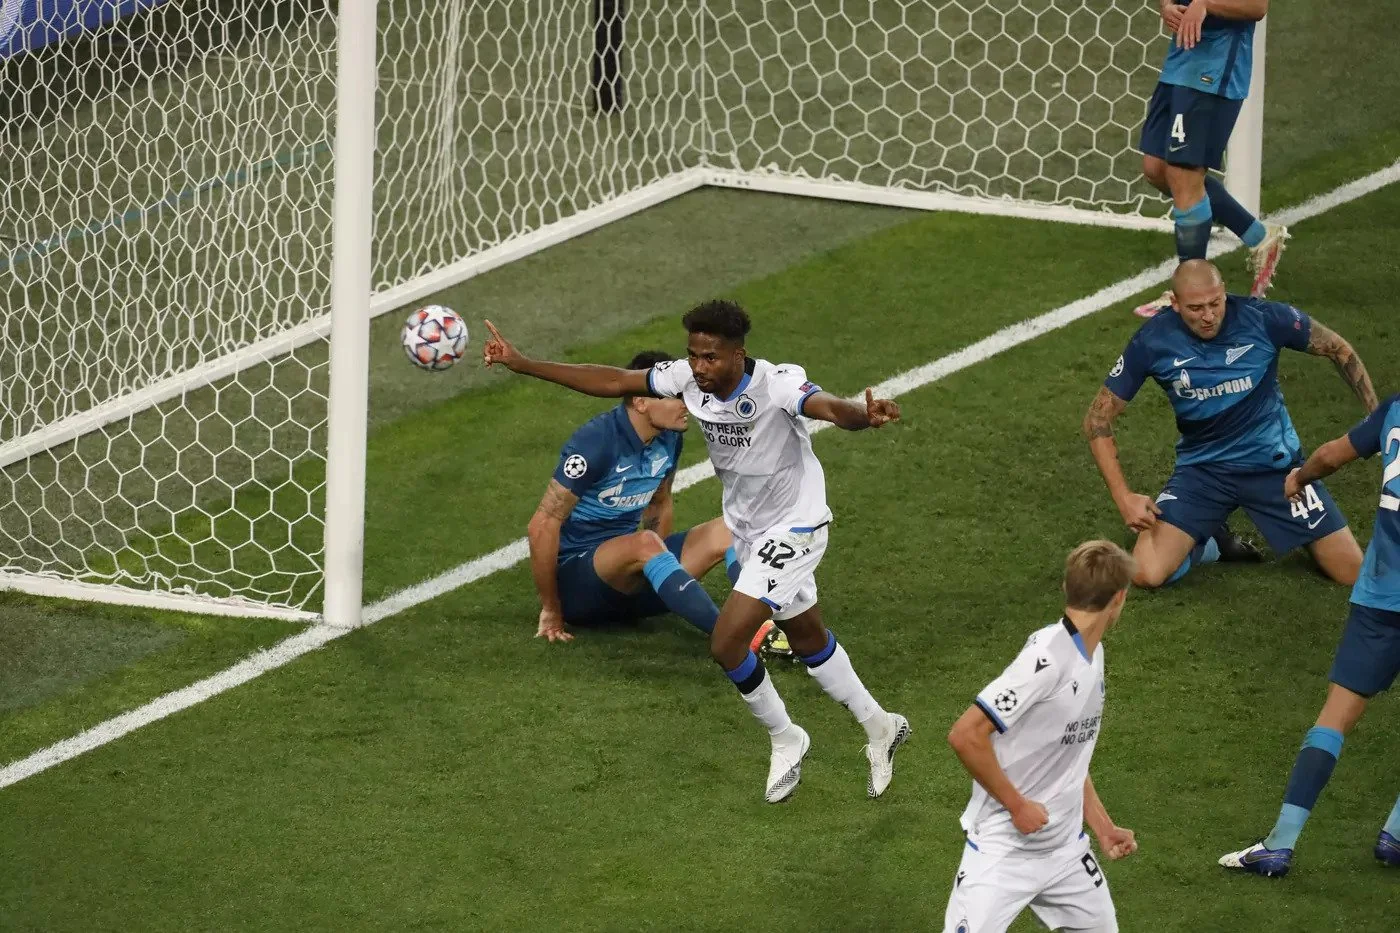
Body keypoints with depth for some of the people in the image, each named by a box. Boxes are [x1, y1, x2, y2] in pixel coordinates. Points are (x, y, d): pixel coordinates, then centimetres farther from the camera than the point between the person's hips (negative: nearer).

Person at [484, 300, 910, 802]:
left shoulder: (777, 384, -31)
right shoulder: (687, 378, -13)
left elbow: (830, 407, -49)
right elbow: (613, 381, -5)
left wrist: (863, 416, -73)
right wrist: (521, 364, -7)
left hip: (792, 528, -8)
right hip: (747, 529, 8)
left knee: (726, 643, -14)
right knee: (807, 639, 22)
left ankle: (785, 740, 9)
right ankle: (879, 726, 42)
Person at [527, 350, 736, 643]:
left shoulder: (668, 438, 2)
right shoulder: (595, 443, -21)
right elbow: (543, 524, -19)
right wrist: (550, 611, -14)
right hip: (576, 581, -8)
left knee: (727, 531, -10)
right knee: (644, 543, -37)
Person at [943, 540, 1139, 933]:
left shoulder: (1092, 654, 7)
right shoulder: (1047, 657, -22)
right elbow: (966, 736, -25)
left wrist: (1103, 827, 18)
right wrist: (1017, 805, -18)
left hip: (1066, 844, 9)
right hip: (1003, 851, -9)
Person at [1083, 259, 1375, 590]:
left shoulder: (1263, 318, -18)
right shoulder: (1153, 342, -16)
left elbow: (1339, 350, -1)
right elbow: (1098, 419, -8)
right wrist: (1123, 497, -17)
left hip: (1274, 462, 0)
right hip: (1202, 468, 0)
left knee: (1352, 573, -6)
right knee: (1147, 573, -20)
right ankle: (1213, 543, 14)